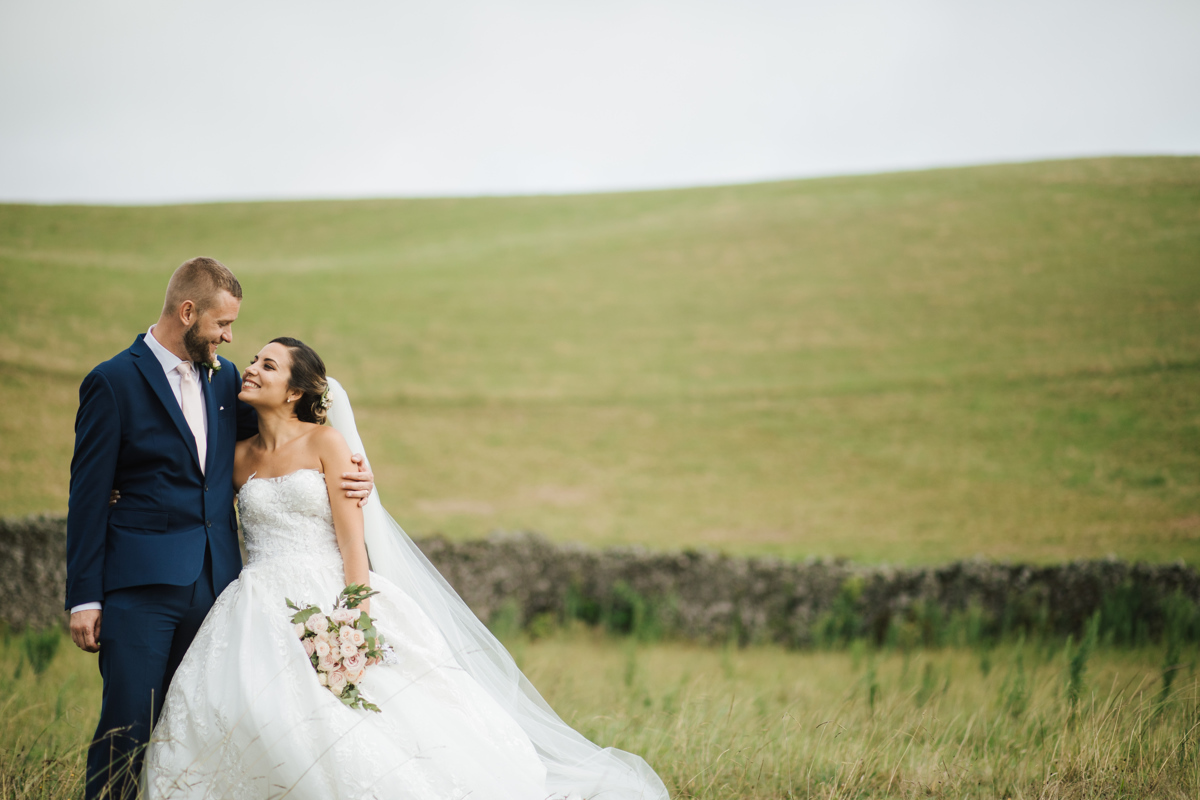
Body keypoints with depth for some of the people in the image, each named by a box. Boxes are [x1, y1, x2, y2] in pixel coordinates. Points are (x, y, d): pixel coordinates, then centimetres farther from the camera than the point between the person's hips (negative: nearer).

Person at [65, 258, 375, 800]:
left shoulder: (224, 377, 12)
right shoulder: (113, 383, -5)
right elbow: (88, 495, -5)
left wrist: (347, 476, 4)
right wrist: (84, 598, -8)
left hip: (212, 583, 5)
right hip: (141, 586, -5)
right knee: (128, 728, -7)